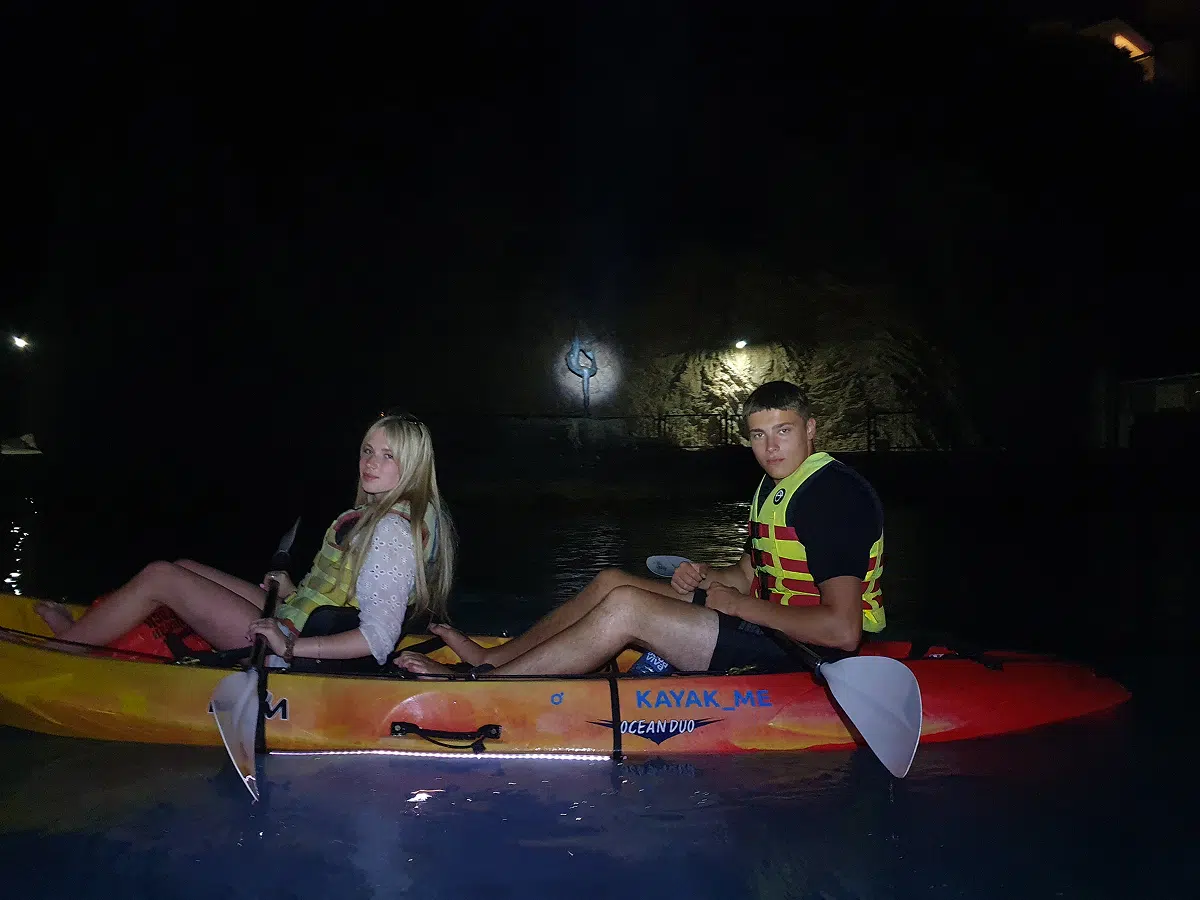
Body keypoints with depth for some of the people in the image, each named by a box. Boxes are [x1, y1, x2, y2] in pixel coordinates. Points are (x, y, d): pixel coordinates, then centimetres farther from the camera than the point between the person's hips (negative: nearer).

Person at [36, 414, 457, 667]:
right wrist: (295, 592, 9)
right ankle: (83, 629, 33)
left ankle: (63, 644, 23)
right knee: (185, 568, 19)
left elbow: (377, 639, -30)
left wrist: (290, 645, -28)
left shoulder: (391, 532, -24)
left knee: (158, 577, 1)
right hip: (292, 621, 9)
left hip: (290, 642, -9)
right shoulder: (380, 514, 5)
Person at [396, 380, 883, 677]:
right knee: (611, 581, 5)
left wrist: (741, 604, -19)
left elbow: (843, 630, -27)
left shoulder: (836, 495, -19)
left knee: (626, 606, -21)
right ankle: (490, 658, 10)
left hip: (797, 656, -10)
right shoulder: (774, 486, 12)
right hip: (764, 624, 10)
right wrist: (703, 577, -2)